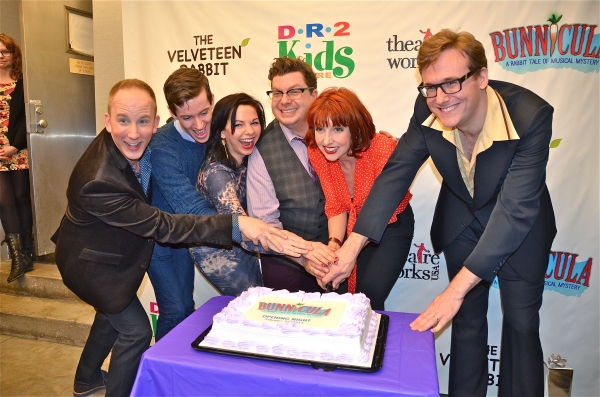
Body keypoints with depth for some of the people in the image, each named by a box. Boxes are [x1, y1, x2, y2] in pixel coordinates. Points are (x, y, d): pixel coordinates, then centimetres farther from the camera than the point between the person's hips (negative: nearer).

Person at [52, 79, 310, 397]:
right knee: (135, 330, 3)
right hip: (91, 264, -8)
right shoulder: (98, 183, -40)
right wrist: (237, 224, -48)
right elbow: (163, 227, -40)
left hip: (114, 250, 8)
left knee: (112, 313, 28)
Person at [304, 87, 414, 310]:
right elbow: (336, 207, -10)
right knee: (337, 294, -2)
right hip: (353, 227, 4)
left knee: (369, 297, -14)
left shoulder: (383, 149, -29)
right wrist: (334, 244, -28)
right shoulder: (316, 152, -16)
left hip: (390, 226, -3)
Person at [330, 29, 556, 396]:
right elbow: (396, 173, -19)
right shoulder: (427, 109, -22)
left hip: (522, 230, -2)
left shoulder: (531, 115, -33)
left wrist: (456, 289, -42)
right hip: (461, 224, 3)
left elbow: (516, 209, -37)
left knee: (521, 324, 9)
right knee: (468, 320, 14)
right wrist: (353, 245, -28)